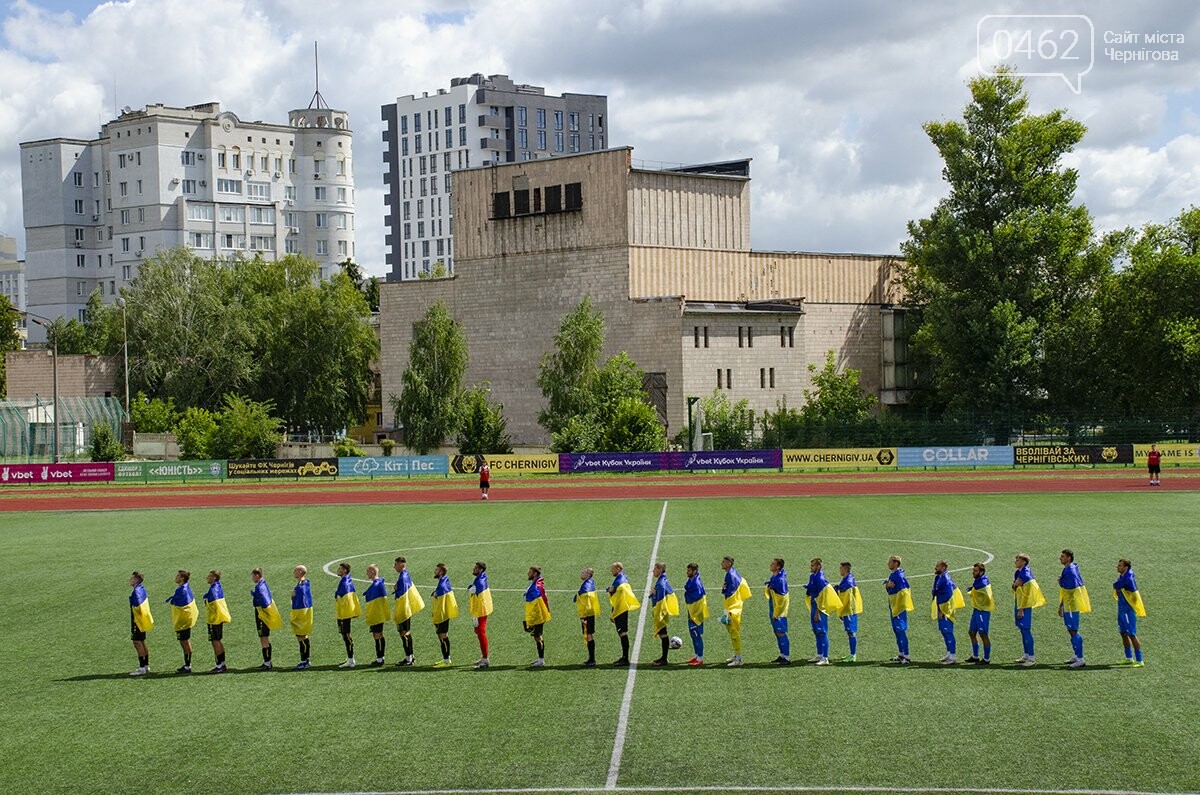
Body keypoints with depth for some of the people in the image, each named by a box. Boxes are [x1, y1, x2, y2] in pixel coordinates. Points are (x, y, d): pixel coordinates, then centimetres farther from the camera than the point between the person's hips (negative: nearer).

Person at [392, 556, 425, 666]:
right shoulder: (406, 575, 7)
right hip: (408, 610, 10)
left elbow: (402, 596, -23)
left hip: (403, 610, -10)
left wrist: (397, 613, -20)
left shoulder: (402, 578, -21)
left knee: (404, 633, -3)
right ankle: (410, 656, 24)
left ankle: (408, 659, 2)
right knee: (407, 633, 16)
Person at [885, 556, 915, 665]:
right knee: (896, 629, 15)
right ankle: (901, 654, 24)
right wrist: (887, 585, -5)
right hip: (893, 605, 10)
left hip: (900, 606, -10)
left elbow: (904, 591, -21)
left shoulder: (899, 575, -17)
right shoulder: (892, 575, 12)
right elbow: (887, 588, 18)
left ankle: (905, 656, -9)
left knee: (901, 630, -10)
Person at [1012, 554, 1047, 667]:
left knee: (1026, 630, -8)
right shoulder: (1017, 573, 9)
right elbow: (1014, 590, 14)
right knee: (1023, 630, 14)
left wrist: (1021, 609, -18)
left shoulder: (1026, 575, -18)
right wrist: (1015, 584, -9)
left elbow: (1026, 594, -19)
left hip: (1025, 606, -9)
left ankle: (1031, 659, -7)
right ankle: (1026, 655, 22)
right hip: (1018, 604, 9)